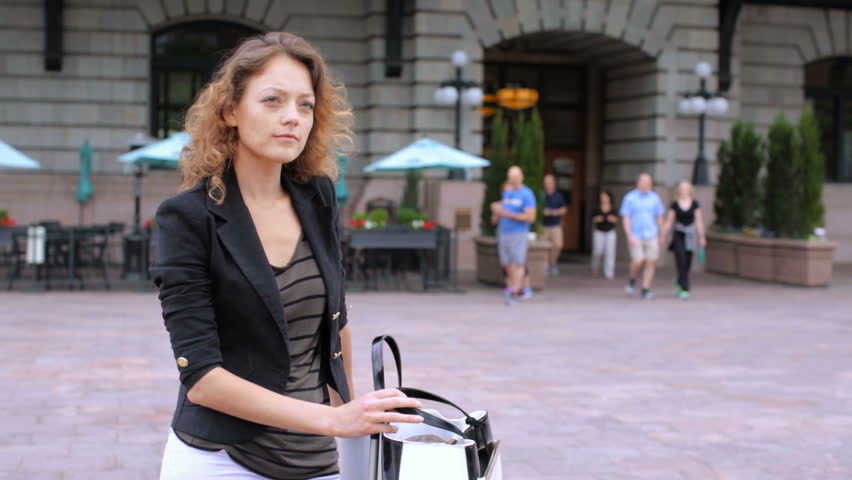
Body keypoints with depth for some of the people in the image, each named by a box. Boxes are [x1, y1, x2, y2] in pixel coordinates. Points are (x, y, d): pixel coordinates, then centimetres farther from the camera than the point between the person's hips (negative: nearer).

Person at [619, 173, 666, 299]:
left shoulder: (655, 198, 5)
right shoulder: (630, 198, -3)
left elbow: (659, 218, 11)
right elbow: (625, 218, -6)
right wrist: (630, 236, -16)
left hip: (651, 236, 3)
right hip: (636, 236, -3)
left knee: (651, 262, -5)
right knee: (638, 262, -12)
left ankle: (646, 290, 2)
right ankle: (632, 280, 19)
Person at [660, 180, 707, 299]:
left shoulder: (695, 204, 2)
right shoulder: (674, 205, 0)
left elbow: (699, 221, 3)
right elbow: (669, 222, 3)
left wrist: (702, 237, 0)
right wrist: (663, 237, 2)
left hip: (690, 235, 2)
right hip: (678, 234, -2)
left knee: (687, 263, 6)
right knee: (681, 261, -14)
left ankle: (679, 282, 35)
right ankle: (684, 289, -10)